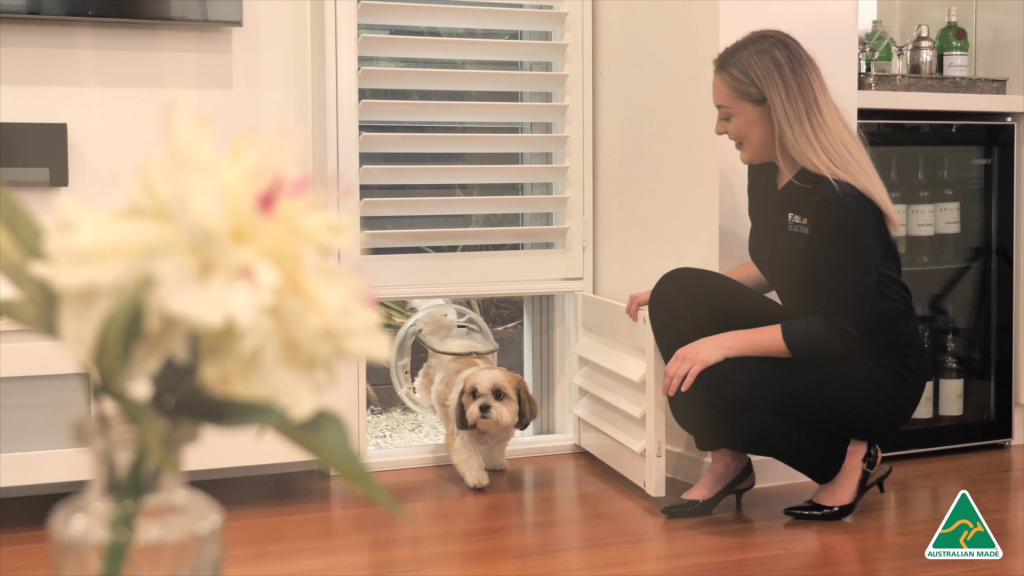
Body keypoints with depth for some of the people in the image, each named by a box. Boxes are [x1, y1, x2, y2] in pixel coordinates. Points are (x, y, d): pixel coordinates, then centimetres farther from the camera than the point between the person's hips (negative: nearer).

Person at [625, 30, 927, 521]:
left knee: (709, 384, -28)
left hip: (878, 374, -8)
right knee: (679, 292, -12)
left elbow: (839, 332, -26)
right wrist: (679, 300, 4)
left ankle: (849, 457, -4)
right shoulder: (765, 173, -1)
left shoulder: (842, 199, -26)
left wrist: (724, 342, -33)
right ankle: (728, 462, -4)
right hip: (812, 347, 8)